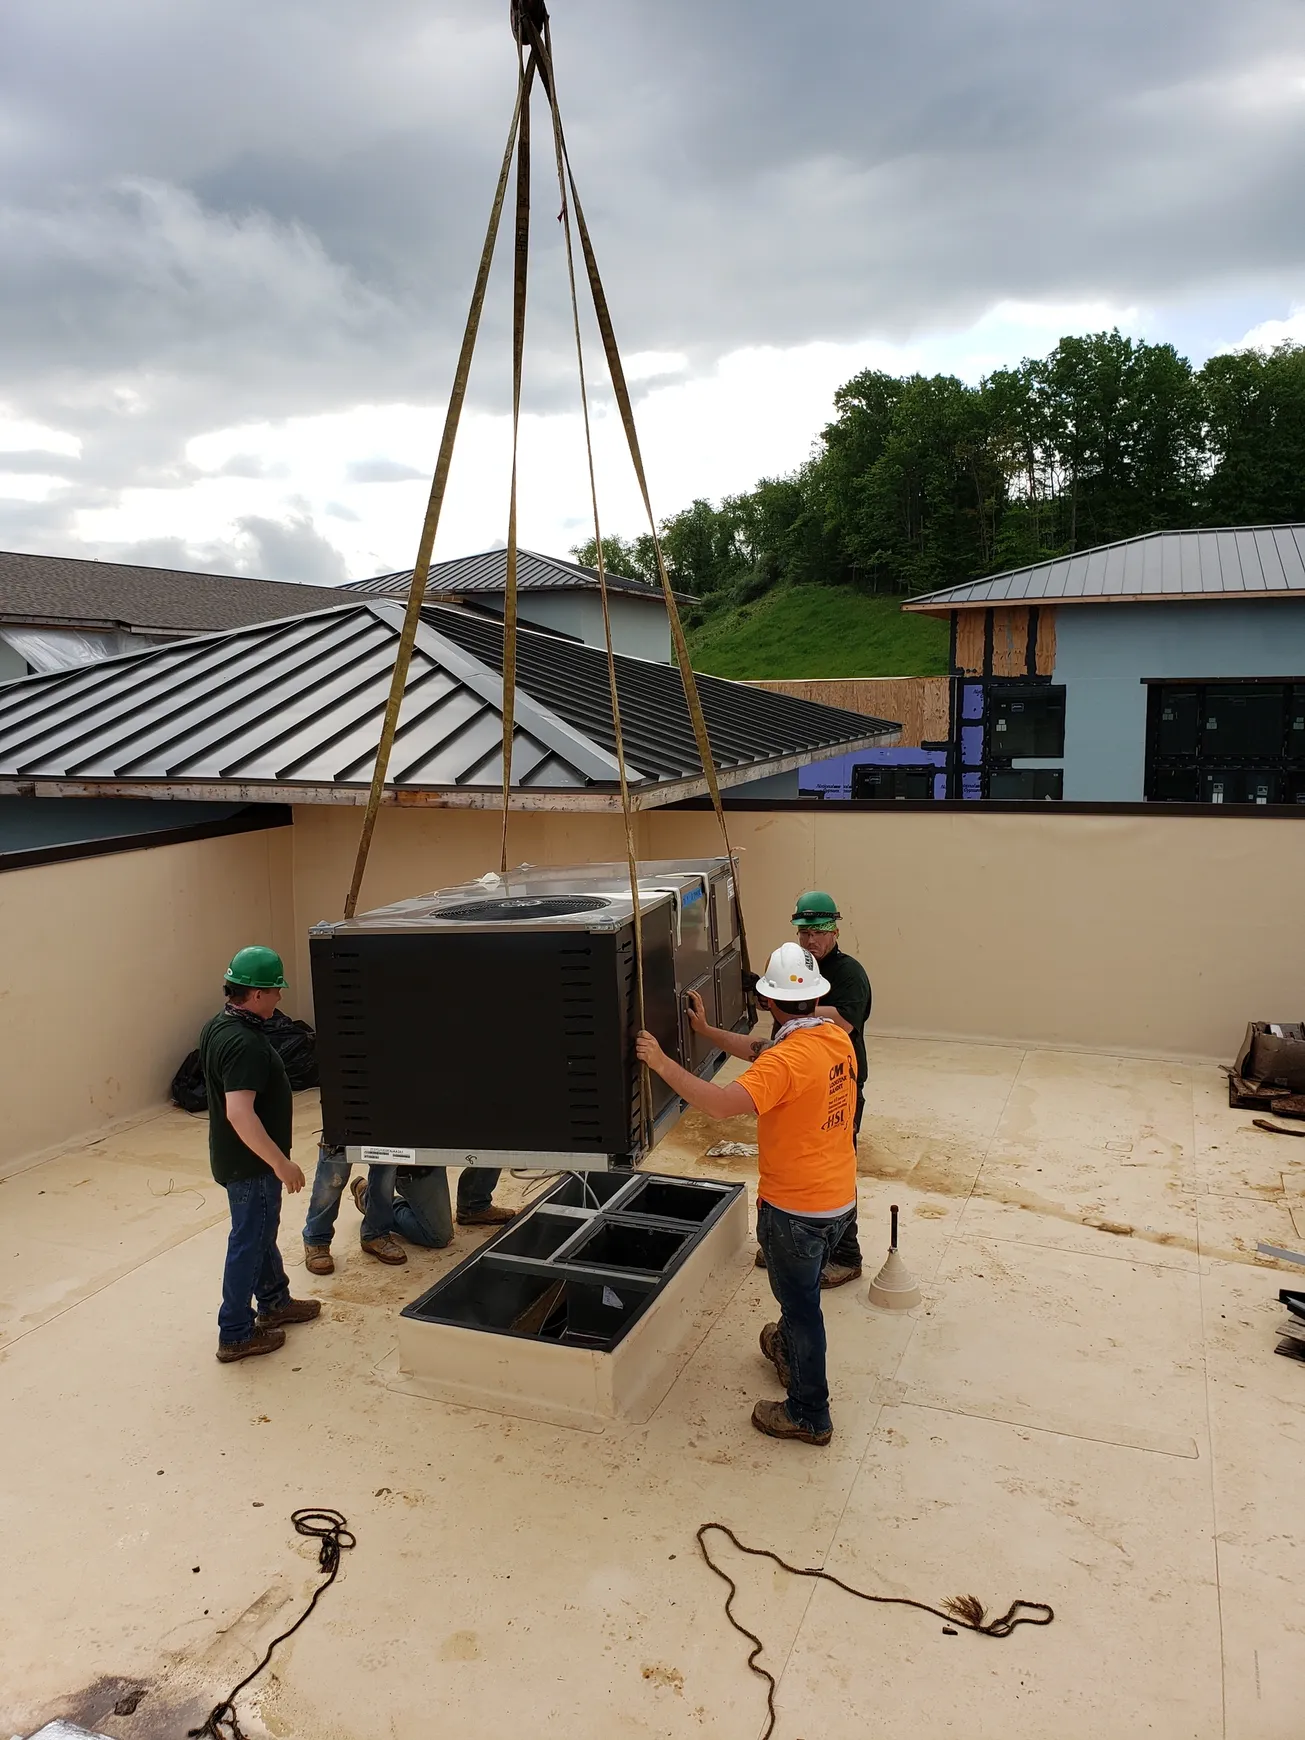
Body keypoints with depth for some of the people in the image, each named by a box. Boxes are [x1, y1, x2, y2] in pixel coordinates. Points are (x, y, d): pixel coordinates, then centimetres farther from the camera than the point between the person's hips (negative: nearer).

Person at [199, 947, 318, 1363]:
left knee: (263, 1231, 24)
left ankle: (274, 1302, 41)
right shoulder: (245, 1043, -29)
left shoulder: (217, 1026, 3)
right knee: (249, 1242, 4)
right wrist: (281, 1162, -30)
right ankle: (236, 1335, 17)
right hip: (250, 1163, -10)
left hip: (235, 1156, 10)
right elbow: (240, 1113, -36)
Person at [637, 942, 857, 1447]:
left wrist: (663, 1064, -28)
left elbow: (721, 1103, -37)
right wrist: (707, 1031, 11)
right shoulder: (836, 1037, -3)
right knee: (802, 1291, 31)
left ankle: (808, 1415, 27)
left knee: (800, 1304, 10)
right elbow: (761, 1052, 9)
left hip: (796, 1209, -8)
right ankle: (790, 1349, 55)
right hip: (839, 1199, 8)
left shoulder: (789, 1060, -29)